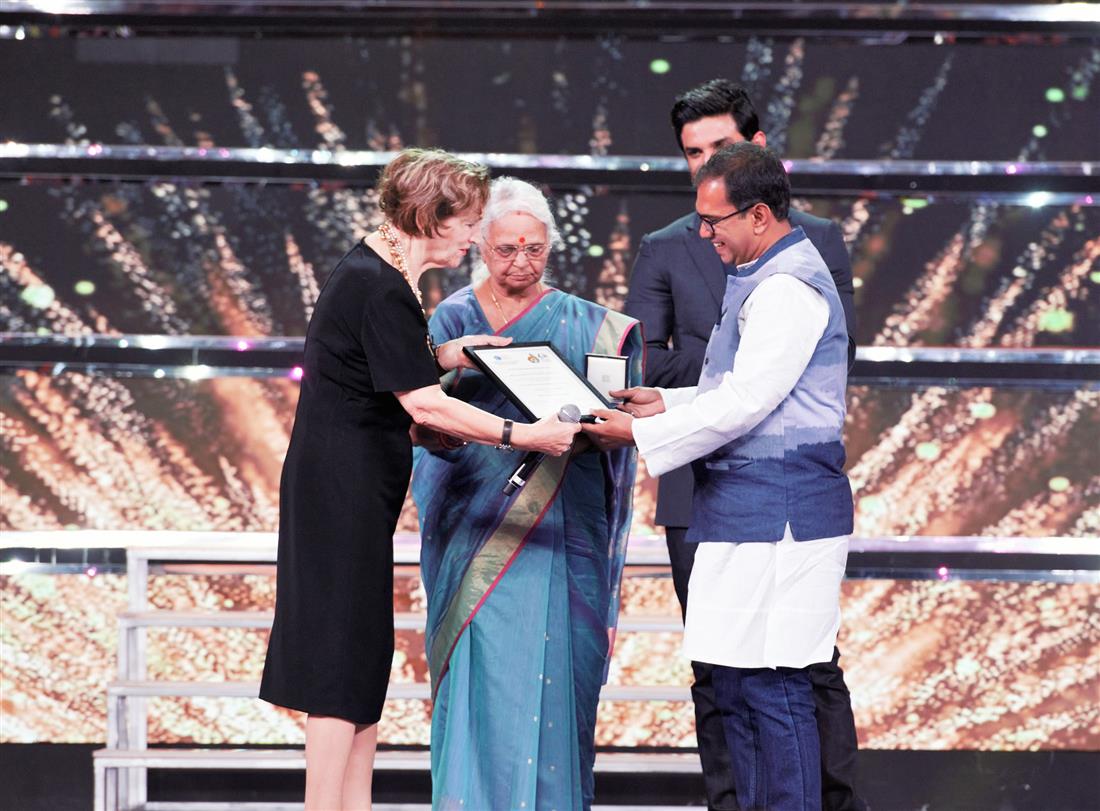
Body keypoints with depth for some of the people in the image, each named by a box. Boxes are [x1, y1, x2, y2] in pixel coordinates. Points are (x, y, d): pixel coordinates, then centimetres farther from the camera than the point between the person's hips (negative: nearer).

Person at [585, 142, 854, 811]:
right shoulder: (766, 278, 20)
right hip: (748, 507, 11)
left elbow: (746, 402, -18)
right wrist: (668, 403, 14)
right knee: (734, 687, 12)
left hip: (777, 503, -11)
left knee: (772, 689, -10)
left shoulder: (788, 288, -14)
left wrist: (641, 433, -11)